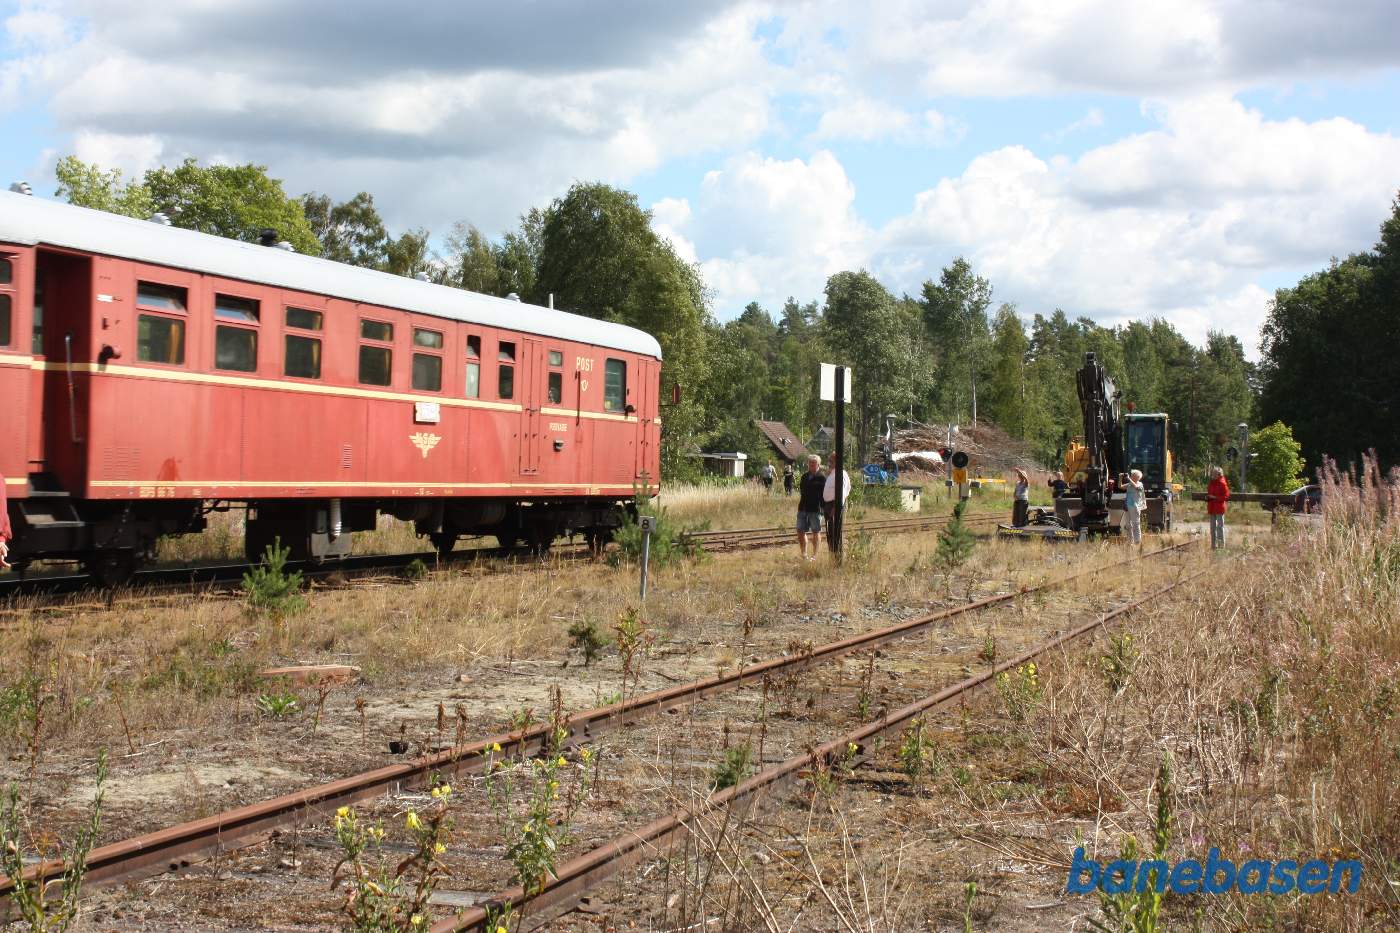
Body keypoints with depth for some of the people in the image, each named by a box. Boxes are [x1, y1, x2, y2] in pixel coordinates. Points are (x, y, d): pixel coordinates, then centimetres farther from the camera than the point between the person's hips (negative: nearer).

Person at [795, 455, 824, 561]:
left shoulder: (822, 478, -5)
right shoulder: (805, 476, 13)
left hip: (815, 509, -6)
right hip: (803, 508, 6)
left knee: (815, 532, 4)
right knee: (800, 531, 5)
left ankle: (814, 555, 13)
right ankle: (804, 554, 17)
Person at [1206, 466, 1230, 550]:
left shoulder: (1222, 484, -8)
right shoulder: (1211, 483, 14)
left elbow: (1226, 496, -12)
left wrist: (1215, 497, -18)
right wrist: (1207, 497, 4)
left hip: (1219, 509, -8)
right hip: (1212, 509, 8)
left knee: (1220, 526, -5)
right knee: (1213, 527, 10)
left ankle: (1221, 545, -2)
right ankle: (1213, 545, 15)